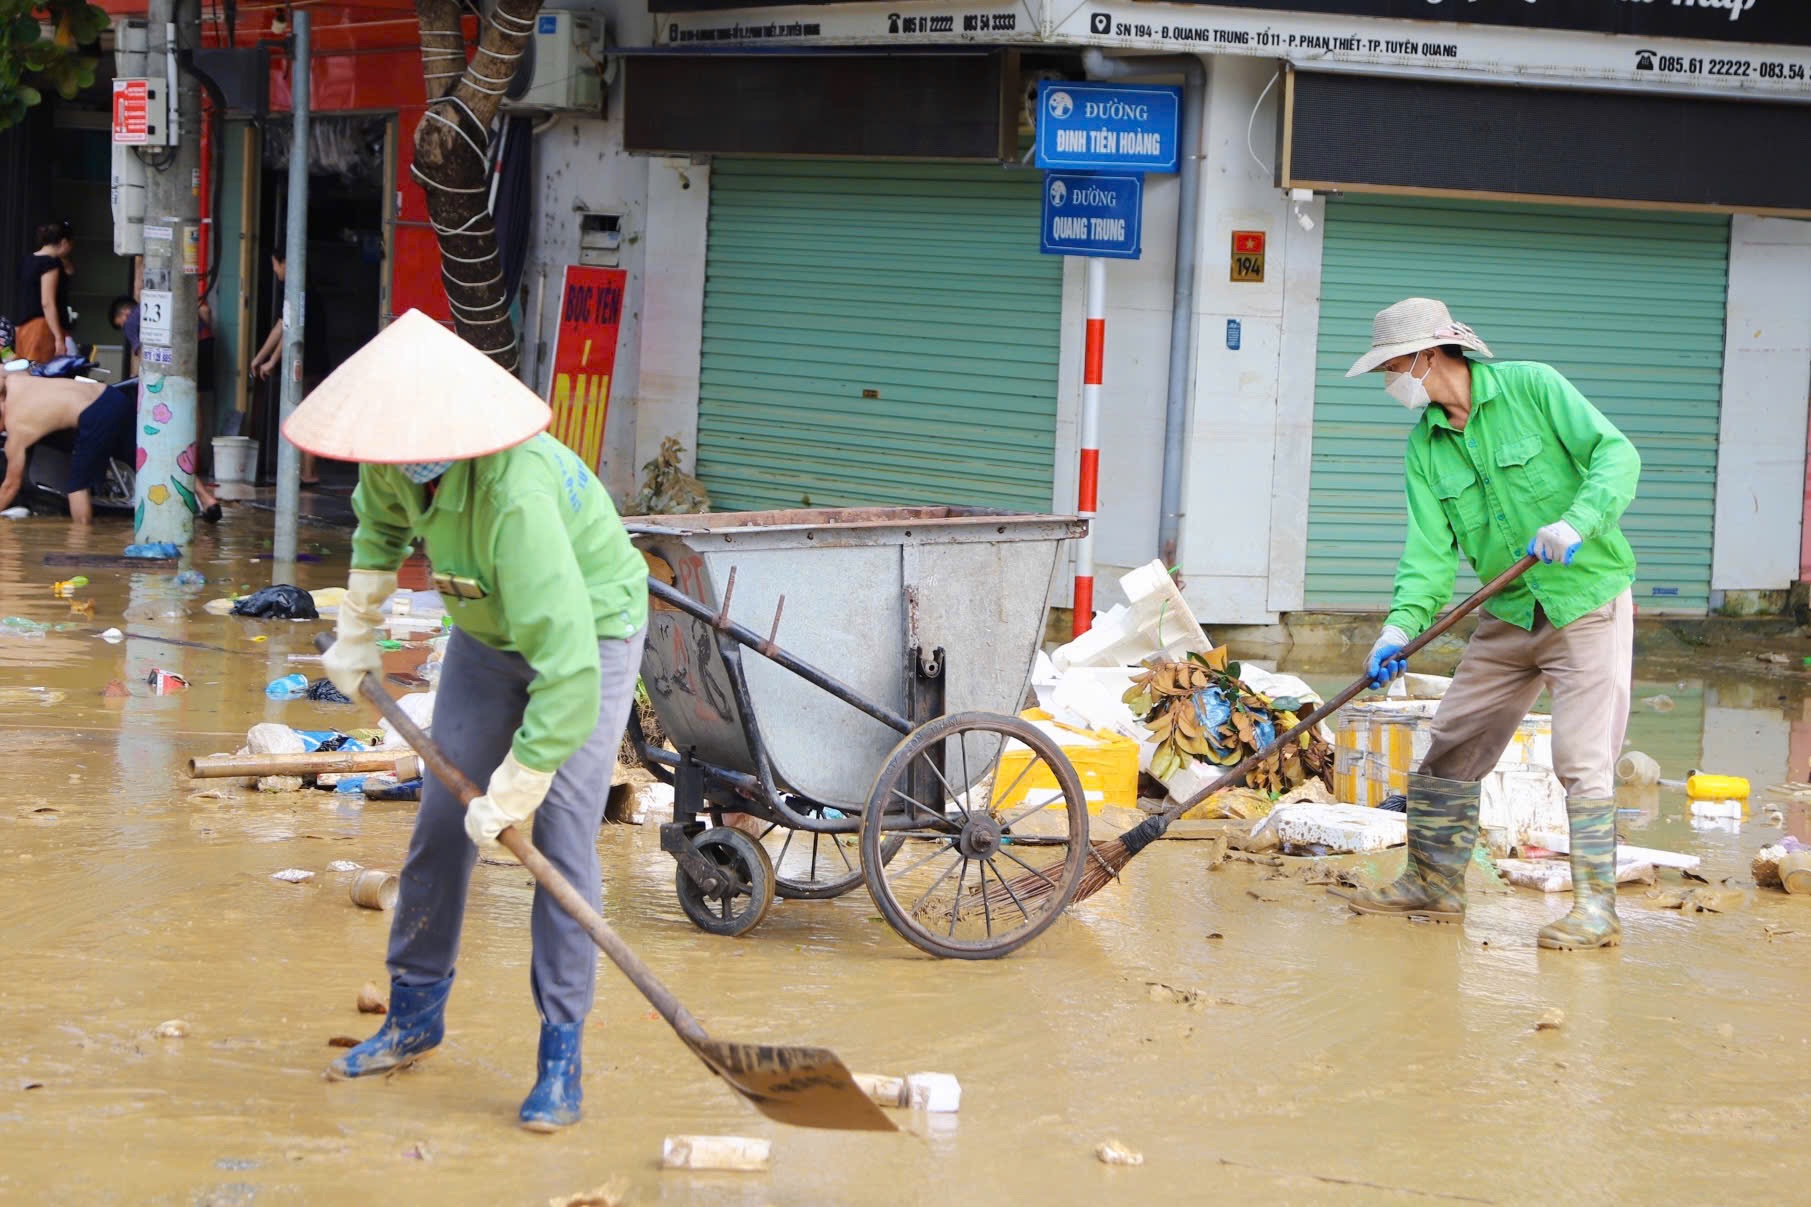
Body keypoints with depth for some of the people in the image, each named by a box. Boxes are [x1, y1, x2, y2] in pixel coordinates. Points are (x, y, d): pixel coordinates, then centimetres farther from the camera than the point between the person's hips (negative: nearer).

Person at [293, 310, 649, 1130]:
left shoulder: (515, 495, -42)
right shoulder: (400, 458, -19)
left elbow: (568, 668, -45)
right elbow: (380, 522, 11)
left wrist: (508, 798, -38)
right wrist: (357, 634, 15)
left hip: (589, 635, -7)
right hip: (486, 634, 7)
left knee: (561, 838, -14)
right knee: (440, 821, 8)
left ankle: (561, 1058, -7)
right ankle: (415, 1015, 25)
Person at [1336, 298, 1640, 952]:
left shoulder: (1532, 388, -10)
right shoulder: (1424, 446, 4)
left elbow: (1615, 452, -16)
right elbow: (1431, 549, -4)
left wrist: (1577, 522, -32)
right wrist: (1402, 623, -20)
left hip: (1588, 602, -6)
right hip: (1508, 616, 6)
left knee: (1581, 759, -10)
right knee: (1450, 747, 7)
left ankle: (1596, 906, -2)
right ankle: (1434, 884, 19)